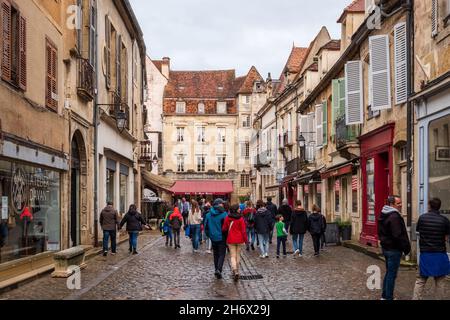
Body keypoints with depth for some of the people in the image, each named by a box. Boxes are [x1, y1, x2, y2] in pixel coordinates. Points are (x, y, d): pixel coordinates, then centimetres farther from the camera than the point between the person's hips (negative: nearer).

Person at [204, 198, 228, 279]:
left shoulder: (208, 215, 0)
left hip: (213, 238, 4)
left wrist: (209, 235, 18)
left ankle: (217, 270, 21)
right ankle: (218, 269, -16)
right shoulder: (223, 214, -14)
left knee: (216, 255, 17)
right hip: (221, 238, -4)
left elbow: (206, 226, 6)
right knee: (222, 254, 1)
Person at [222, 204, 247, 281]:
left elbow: (224, 229, 3)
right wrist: (245, 239, 0)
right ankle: (236, 271, 24)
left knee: (233, 256, 1)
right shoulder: (240, 219, -10)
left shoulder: (227, 218, -4)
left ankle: (235, 270, -20)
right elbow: (243, 230, -9)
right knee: (238, 255, 15)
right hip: (239, 240, -1)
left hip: (231, 240, 1)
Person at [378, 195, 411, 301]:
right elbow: (398, 235, -25)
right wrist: (406, 247, -15)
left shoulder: (383, 216, 11)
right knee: (392, 275, -2)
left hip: (385, 247, 10)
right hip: (394, 249, -10)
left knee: (389, 272, 20)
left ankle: (384, 296, 27)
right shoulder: (394, 217, -21)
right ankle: (389, 298, 4)